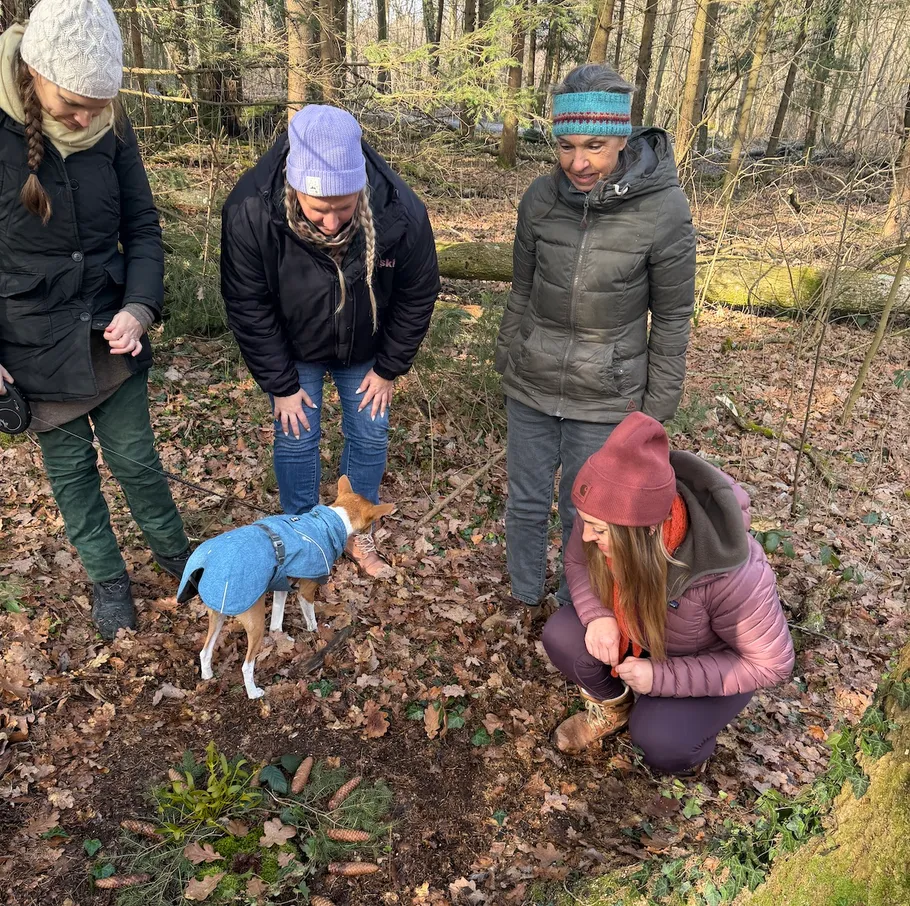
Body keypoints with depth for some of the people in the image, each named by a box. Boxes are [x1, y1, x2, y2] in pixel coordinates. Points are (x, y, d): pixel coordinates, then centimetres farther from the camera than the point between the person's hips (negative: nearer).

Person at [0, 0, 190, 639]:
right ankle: (108, 580, 33)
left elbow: (142, 228, 1)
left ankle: (176, 553, 36)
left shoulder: (111, 130, -6)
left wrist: (140, 307, -14)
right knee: (70, 468, 13)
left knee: (135, 456, 12)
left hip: (112, 339, 1)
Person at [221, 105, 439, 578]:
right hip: (292, 351, -1)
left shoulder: (401, 212, -31)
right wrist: (280, 385, -14)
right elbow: (248, 307, -20)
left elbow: (418, 295, -13)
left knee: (371, 436, 8)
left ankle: (359, 533, 30)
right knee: (295, 438, 4)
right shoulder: (249, 211, -33)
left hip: (365, 350, 1)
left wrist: (388, 368, -6)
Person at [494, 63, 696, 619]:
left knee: (583, 514, 12)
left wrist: (658, 404, -3)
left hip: (606, 396, -3)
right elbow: (523, 291, 6)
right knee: (526, 502, 16)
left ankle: (574, 609, 39)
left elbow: (671, 315, -7)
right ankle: (526, 597, 41)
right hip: (531, 385, 3)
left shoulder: (663, 209, -16)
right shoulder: (542, 198, -7)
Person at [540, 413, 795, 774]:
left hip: (716, 661, -4)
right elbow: (578, 561, -6)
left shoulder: (730, 575, -40)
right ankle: (612, 707, 11)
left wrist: (662, 676, -31)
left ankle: (690, 726, 10)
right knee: (561, 636, -19)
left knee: (659, 739, -27)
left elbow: (770, 663, -25)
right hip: (640, 630, 4)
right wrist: (597, 615, -28)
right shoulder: (608, 514, -28)